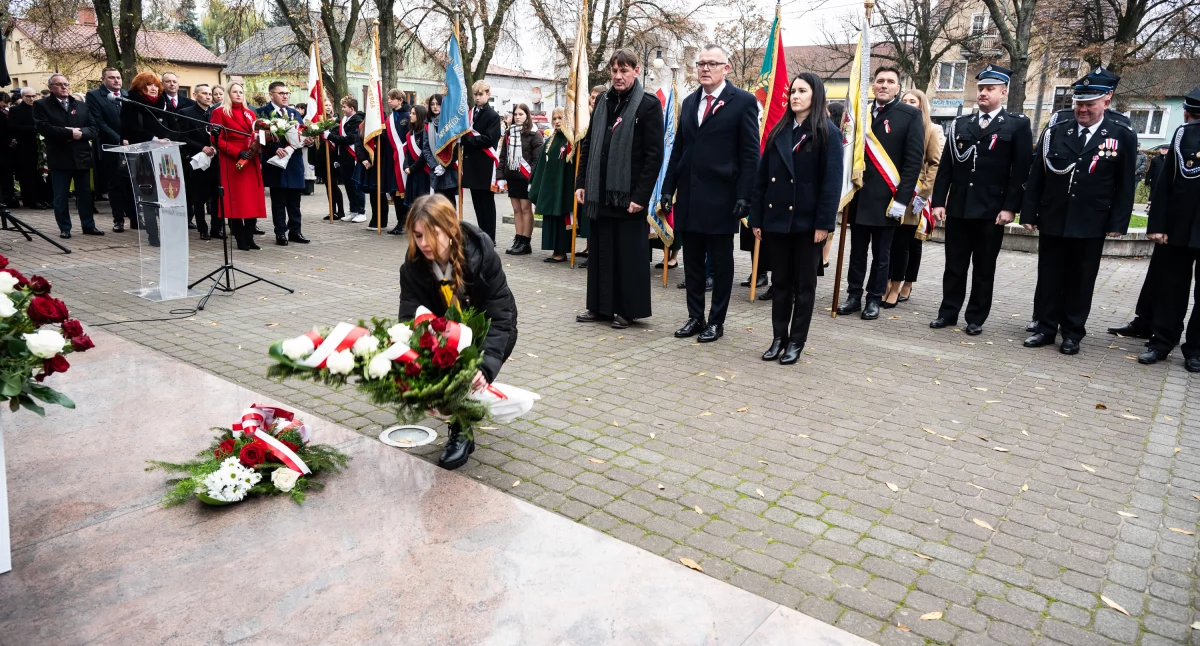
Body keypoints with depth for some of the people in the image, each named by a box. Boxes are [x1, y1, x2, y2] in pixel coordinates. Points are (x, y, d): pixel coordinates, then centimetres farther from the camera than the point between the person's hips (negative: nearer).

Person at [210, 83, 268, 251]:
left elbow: (258, 136, 17)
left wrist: (257, 146, -6)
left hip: (251, 163, 5)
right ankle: (241, 239, -2)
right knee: (235, 201, -5)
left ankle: (249, 238, 7)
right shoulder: (219, 113, 1)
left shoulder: (251, 114, 18)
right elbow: (218, 139, -6)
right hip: (232, 163, -5)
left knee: (252, 200, 2)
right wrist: (238, 153, -17)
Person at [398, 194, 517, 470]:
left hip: (486, 330, -3)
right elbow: (410, 318, -26)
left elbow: (500, 317, -31)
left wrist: (484, 366, -47)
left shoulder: (482, 254, -30)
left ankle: (462, 430, -7)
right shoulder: (414, 264, -21)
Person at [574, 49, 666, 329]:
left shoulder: (649, 104, -5)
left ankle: (627, 310, 13)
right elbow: (587, 145, 15)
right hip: (598, 192, 6)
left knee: (629, 254, 3)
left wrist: (640, 196, -14)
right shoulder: (602, 101, 12)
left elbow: (654, 154, -10)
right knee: (600, 252, 11)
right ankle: (600, 306, 21)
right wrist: (581, 183, 8)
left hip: (628, 194, -5)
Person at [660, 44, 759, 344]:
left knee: (721, 263, 5)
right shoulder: (689, 102, 14)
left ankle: (716, 321, 16)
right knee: (692, 262, 11)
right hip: (689, 197, 6)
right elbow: (678, 149, 15)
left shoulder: (743, 101, -4)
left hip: (721, 198, -5)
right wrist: (668, 189, 9)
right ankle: (695, 317, 22)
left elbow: (750, 154, -8)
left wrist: (743, 197, -14)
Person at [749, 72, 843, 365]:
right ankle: (778, 338, 19)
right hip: (776, 219, 4)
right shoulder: (778, 131, 10)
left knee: (804, 284, 7)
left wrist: (824, 223, -16)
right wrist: (756, 217, 3)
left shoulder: (828, 133, -4)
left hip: (807, 221, -4)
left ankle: (796, 342, 15)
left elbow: (832, 182, -10)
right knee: (780, 282, 11)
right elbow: (762, 176, 8)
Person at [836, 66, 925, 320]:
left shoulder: (910, 115, -3)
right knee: (857, 250, 10)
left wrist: (901, 199, -15)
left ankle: (874, 299, 16)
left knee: (881, 253, 6)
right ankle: (854, 296, 20)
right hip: (859, 196, 4)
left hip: (886, 199, -4)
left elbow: (914, 160, -8)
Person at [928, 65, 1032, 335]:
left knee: (984, 268, 6)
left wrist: (1010, 207, -12)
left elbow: (1021, 171, -4)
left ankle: (976, 318, 15)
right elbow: (945, 166, 8)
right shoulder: (960, 124, 11)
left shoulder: (1018, 125, 1)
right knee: (954, 265, 8)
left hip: (992, 211, -3)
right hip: (958, 208, 3)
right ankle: (949, 312, 18)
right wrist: (939, 201, 1)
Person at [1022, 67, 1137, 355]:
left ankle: (1072, 333, 16)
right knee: (1049, 278, 7)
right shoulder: (1054, 132, 4)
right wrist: (1029, 214, -1)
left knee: (1080, 281, 7)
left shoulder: (1122, 137, 1)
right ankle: (1046, 328, 18)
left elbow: (1125, 186, 1)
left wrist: (1118, 223, -5)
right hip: (1052, 221, 1)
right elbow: (1036, 177, 4)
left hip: (1090, 226, -1)